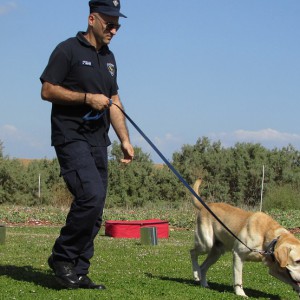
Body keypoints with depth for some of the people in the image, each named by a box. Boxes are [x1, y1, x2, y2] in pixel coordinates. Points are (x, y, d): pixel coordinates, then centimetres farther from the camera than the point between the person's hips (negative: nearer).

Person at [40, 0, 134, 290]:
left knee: (94, 212, 3)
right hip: (71, 137, -8)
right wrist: (87, 98, -15)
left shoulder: (108, 58, 19)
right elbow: (47, 90, -9)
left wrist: (125, 140, 14)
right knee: (91, 195, -22)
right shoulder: (68, 50, -4)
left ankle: (77, 273, 10)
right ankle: (62, 257, -5)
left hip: (98, 141, 8)